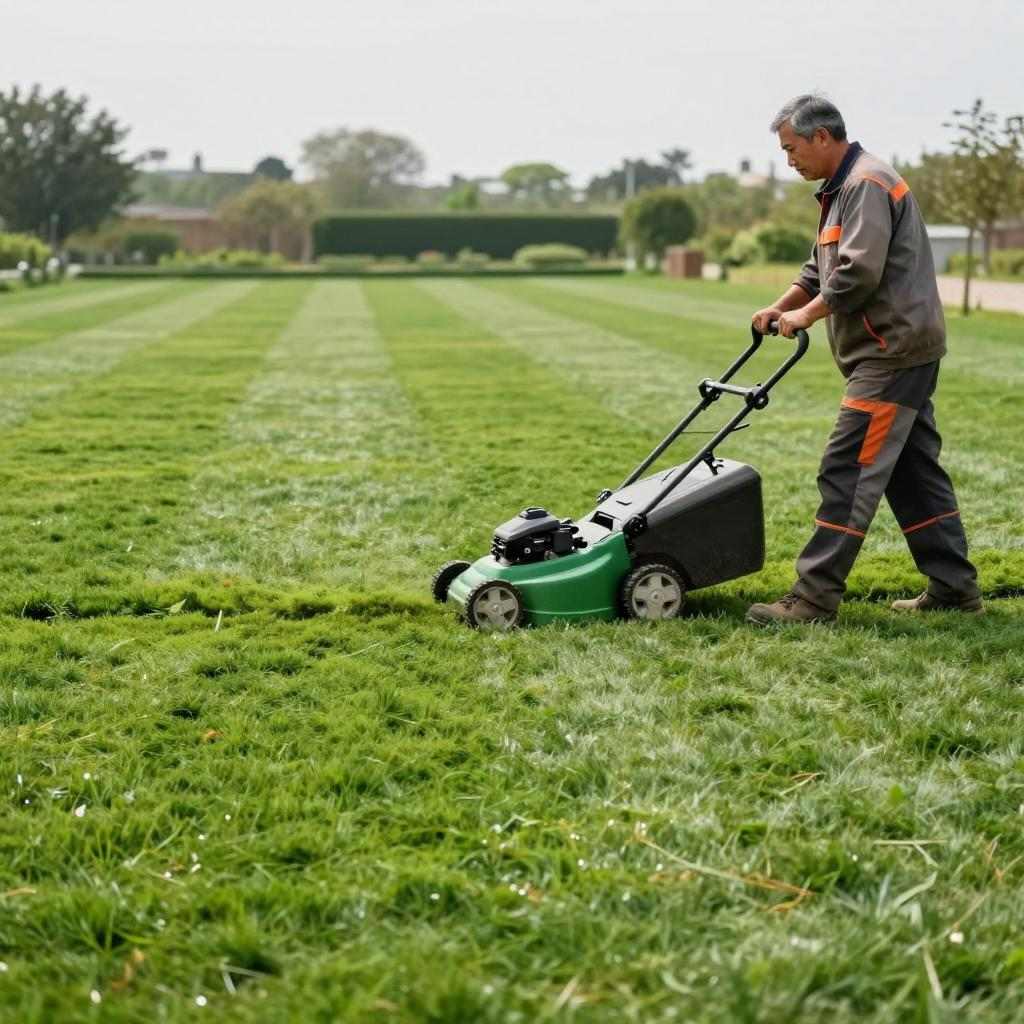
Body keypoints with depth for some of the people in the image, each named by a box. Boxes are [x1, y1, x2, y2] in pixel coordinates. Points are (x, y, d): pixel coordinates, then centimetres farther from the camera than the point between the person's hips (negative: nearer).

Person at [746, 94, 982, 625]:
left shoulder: (866, 184, -14)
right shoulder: (843, 188, 20)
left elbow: (858, 272, -23)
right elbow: (822, 267, 24)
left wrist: (808, 314, -11)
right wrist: (781, 307, 9)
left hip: (892, 352, -11)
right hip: (900, 350, 11)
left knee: (848, 471, -11)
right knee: (913, 471, 13)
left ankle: (814, 596, -11)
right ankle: (953, 585, 19)